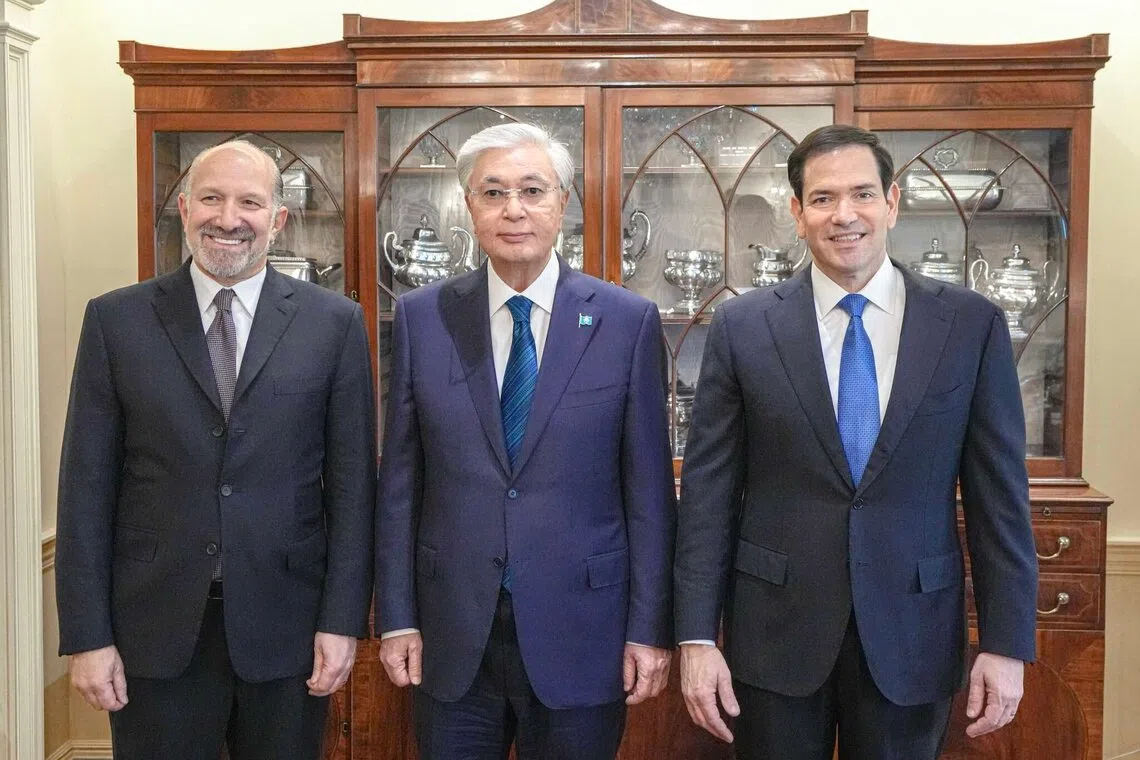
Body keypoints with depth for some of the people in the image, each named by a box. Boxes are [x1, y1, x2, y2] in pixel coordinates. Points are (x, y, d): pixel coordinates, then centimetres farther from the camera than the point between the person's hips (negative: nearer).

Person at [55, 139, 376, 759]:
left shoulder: (334, 323, -1)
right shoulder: (117, 320, 1)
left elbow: (352, 480, -1)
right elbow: (87, 485, 0)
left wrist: (343, 620, -5)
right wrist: (87, 635, -3)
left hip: (286, 628, 0)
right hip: (155, 631, 1)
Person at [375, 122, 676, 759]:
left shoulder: (629, 321, -4)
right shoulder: (422, 318, 0)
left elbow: (648, 488, -3)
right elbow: (400, 481, 3)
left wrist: (651, 629, -4)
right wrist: (397, 616, 1)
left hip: (581, 632, -1)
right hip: (452, 638, 2)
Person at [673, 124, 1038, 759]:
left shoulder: (972, 325, -2)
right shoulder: (743, 327, -3)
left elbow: (1000, 495, 0)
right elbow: (708, 491, -3)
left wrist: (1007, 643, -3)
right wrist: (697, 636, -6)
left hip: (912, 636, 1)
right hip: (776, 635, 0)